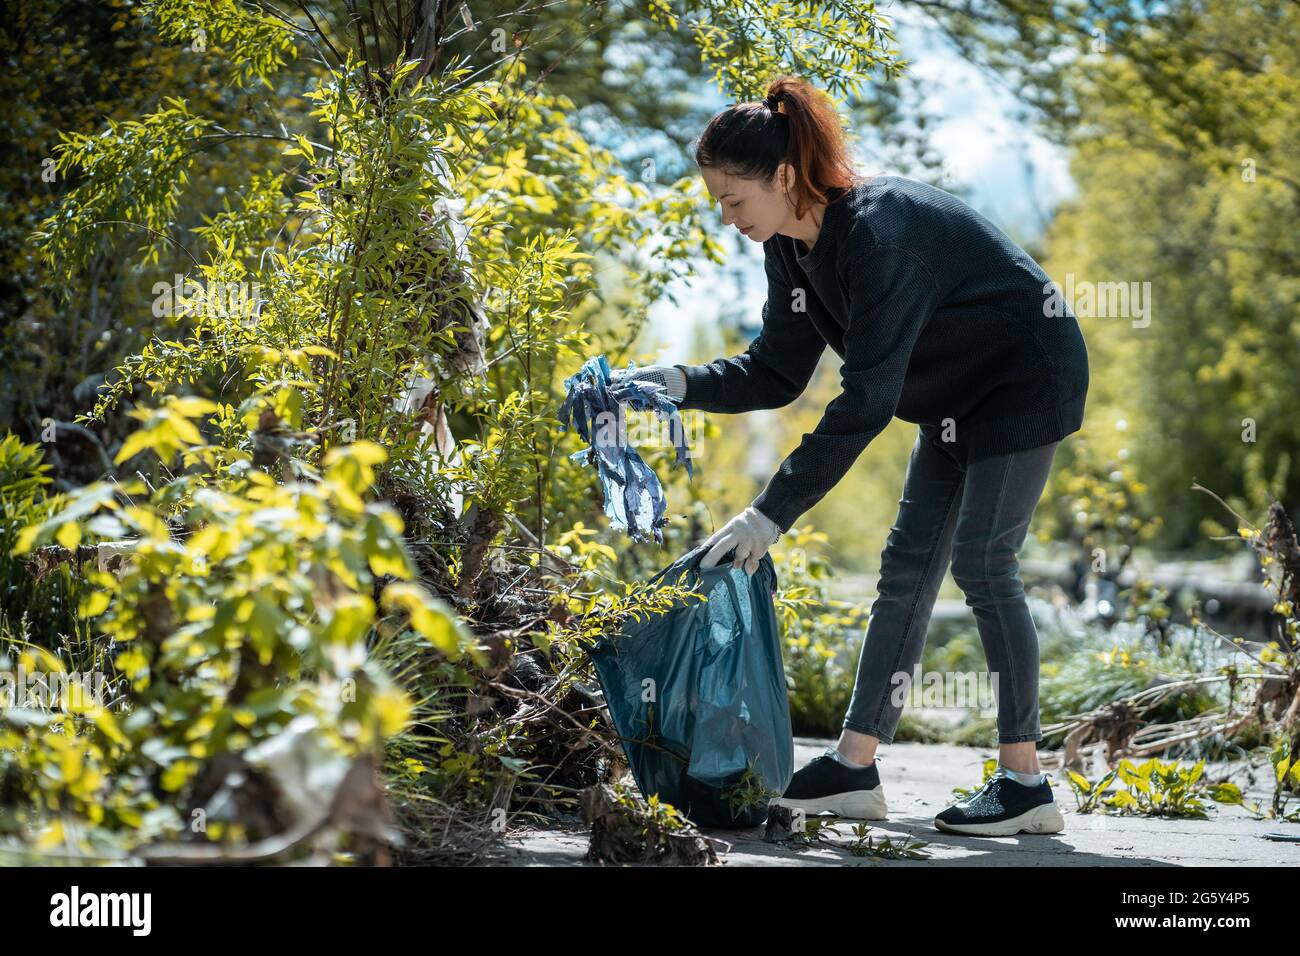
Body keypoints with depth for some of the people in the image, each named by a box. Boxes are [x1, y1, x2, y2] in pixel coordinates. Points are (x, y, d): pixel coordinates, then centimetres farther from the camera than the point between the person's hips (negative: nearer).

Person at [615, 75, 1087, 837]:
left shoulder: (878, 231, -31)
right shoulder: (792, 246, -4)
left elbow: (867, 400, -35)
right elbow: (776, 373, 3)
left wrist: (773, 513, -36)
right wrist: (680, 385, -13)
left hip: (1027, 378, -9)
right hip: (960, 395, 9)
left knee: (982, 562, -12)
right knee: (908, 567, 5)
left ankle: (1026, 783, -5)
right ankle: (855, 769, 6)